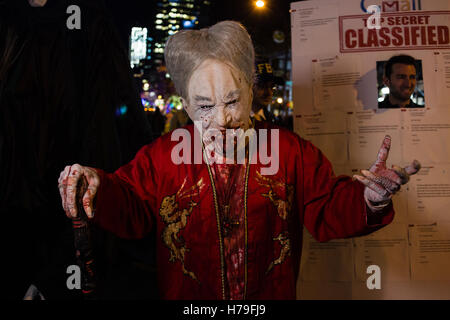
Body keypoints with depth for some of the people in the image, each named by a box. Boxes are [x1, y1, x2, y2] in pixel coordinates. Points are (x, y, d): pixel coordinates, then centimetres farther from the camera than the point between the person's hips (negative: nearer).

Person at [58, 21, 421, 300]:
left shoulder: (290, 151, -9)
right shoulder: (162, 156, -10)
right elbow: (130, 211, -5)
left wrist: (366, 200, -27)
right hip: (184, 295, 0)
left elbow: (326, 213, -8)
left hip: (274, 294, 1)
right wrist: (99, 189, -25)